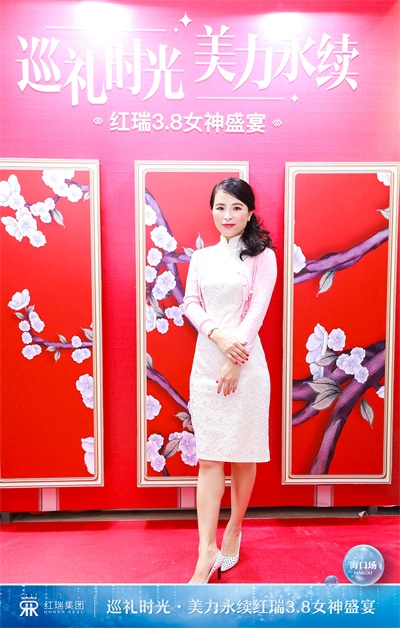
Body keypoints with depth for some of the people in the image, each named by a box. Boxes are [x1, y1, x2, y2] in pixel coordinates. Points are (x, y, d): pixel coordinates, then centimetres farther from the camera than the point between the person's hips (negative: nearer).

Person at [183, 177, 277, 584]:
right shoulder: (201, 257, 13)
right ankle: (207, 552, 9)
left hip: (245, 362, -3)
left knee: (243, 453, 8)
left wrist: (234, 362, -14)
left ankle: (233, 532, 30)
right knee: (208, 458, 2)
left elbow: (258, 308, -7)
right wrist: (218, 335, -15)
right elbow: (190, 303, 4)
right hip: (206, 362, 3)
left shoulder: (261, 255, 2)